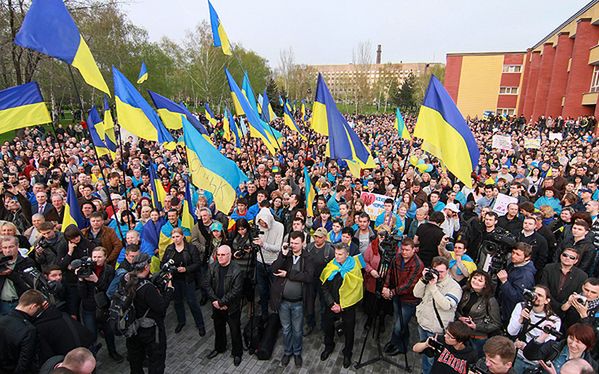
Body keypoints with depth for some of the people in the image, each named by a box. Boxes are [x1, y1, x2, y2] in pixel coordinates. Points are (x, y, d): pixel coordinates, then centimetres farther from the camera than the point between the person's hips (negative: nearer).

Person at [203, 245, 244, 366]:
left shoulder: (236, 271, -22)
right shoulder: (212, 267, -5)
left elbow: (236, 291, -23)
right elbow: (206, 284, -5)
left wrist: (221, 302, -20)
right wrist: (215, 300, -14)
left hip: (232, 307, -5)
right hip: (216, 306, 5)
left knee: (235, 331, 10)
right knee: (218, 328, 25)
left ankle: (237, 353, 32)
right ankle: (219, 348, 49)